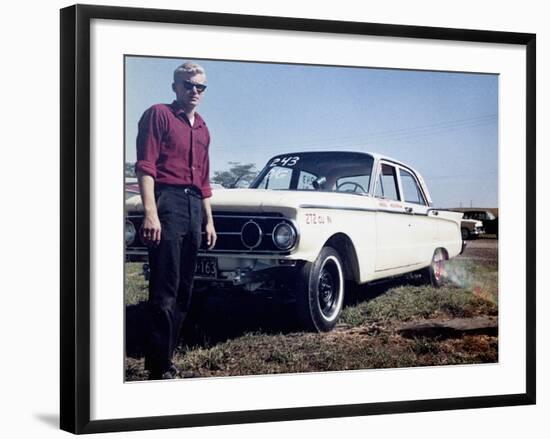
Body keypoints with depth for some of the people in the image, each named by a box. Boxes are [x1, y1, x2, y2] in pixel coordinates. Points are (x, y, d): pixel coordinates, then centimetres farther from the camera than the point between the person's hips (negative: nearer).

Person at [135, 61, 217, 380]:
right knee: (165, 291, -10)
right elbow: (145, 166, -9)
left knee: (184, 291, 8)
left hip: (194, 207, 8)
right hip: (166, 202, -8)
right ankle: (160, 368, -8)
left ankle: (165, 358, 16)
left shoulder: (202, 129, 21)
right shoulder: (159, 115, 0)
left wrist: (209, 220, 20)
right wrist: (150, 212, -19)